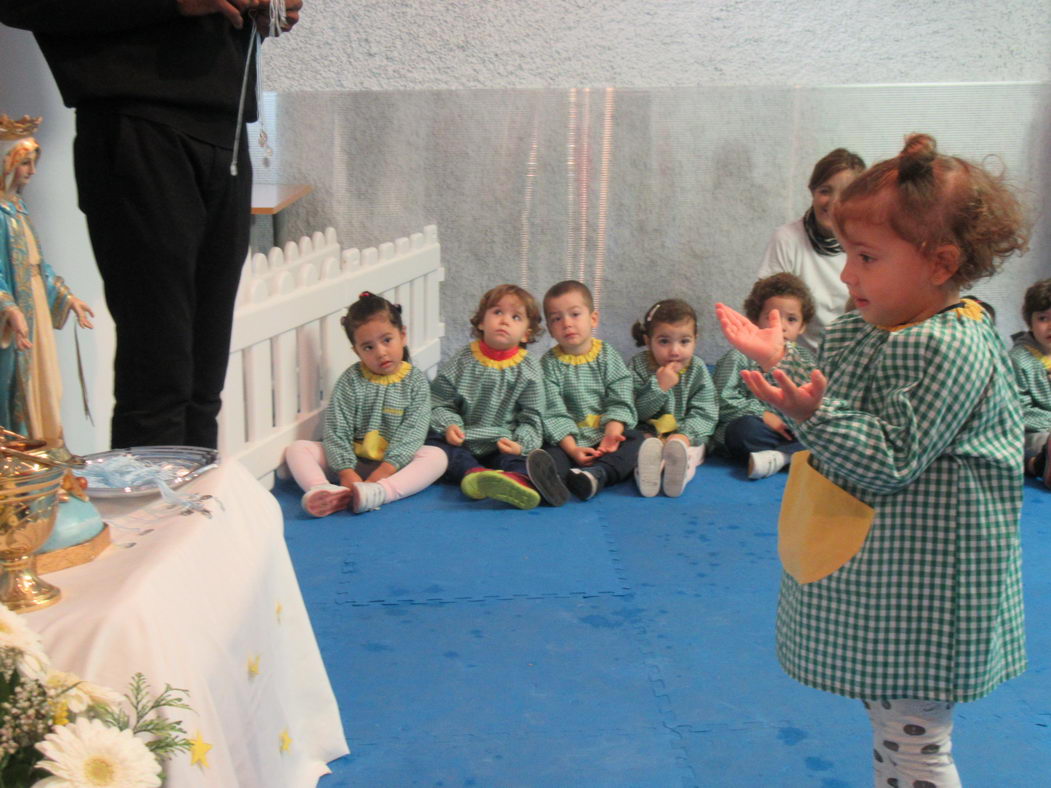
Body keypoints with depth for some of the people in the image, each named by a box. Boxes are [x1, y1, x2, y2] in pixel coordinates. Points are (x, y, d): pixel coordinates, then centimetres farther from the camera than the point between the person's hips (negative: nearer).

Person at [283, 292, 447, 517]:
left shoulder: (415, 381, -2)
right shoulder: (350, 381, -1)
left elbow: (411, 433, -12)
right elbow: (336, 431, -8)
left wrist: (384, 471, -24)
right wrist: (346, 472, -22)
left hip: (395, 464, -1)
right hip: (352, 460, 1)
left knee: (436, 456, -27)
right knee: (297, 448, -14)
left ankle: (377, 492, -50)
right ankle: (322, 491, -45)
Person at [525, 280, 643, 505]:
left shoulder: (608, 355, 7)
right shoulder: (549, 364, 3)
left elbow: (620, 402, -1)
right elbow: (553, 413, -6)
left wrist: (612, 434, -20)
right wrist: (572, 448, -21)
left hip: (605, 436, 2)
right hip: (568, 440, -1)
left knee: (637, 439, -25)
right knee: (550, 454, -30)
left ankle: (595, 474, -50)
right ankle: (550, 479, -65)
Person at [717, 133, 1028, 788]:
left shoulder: (951, 347, -22)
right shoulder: (861, 330, 6)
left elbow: (887, 463, -24)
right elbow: (840, 423, 15)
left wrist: (813, 414, -35)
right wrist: (781, 363, 7)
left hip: (920, 593, -9)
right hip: (872, 584, 10)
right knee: (887, 720, 23)